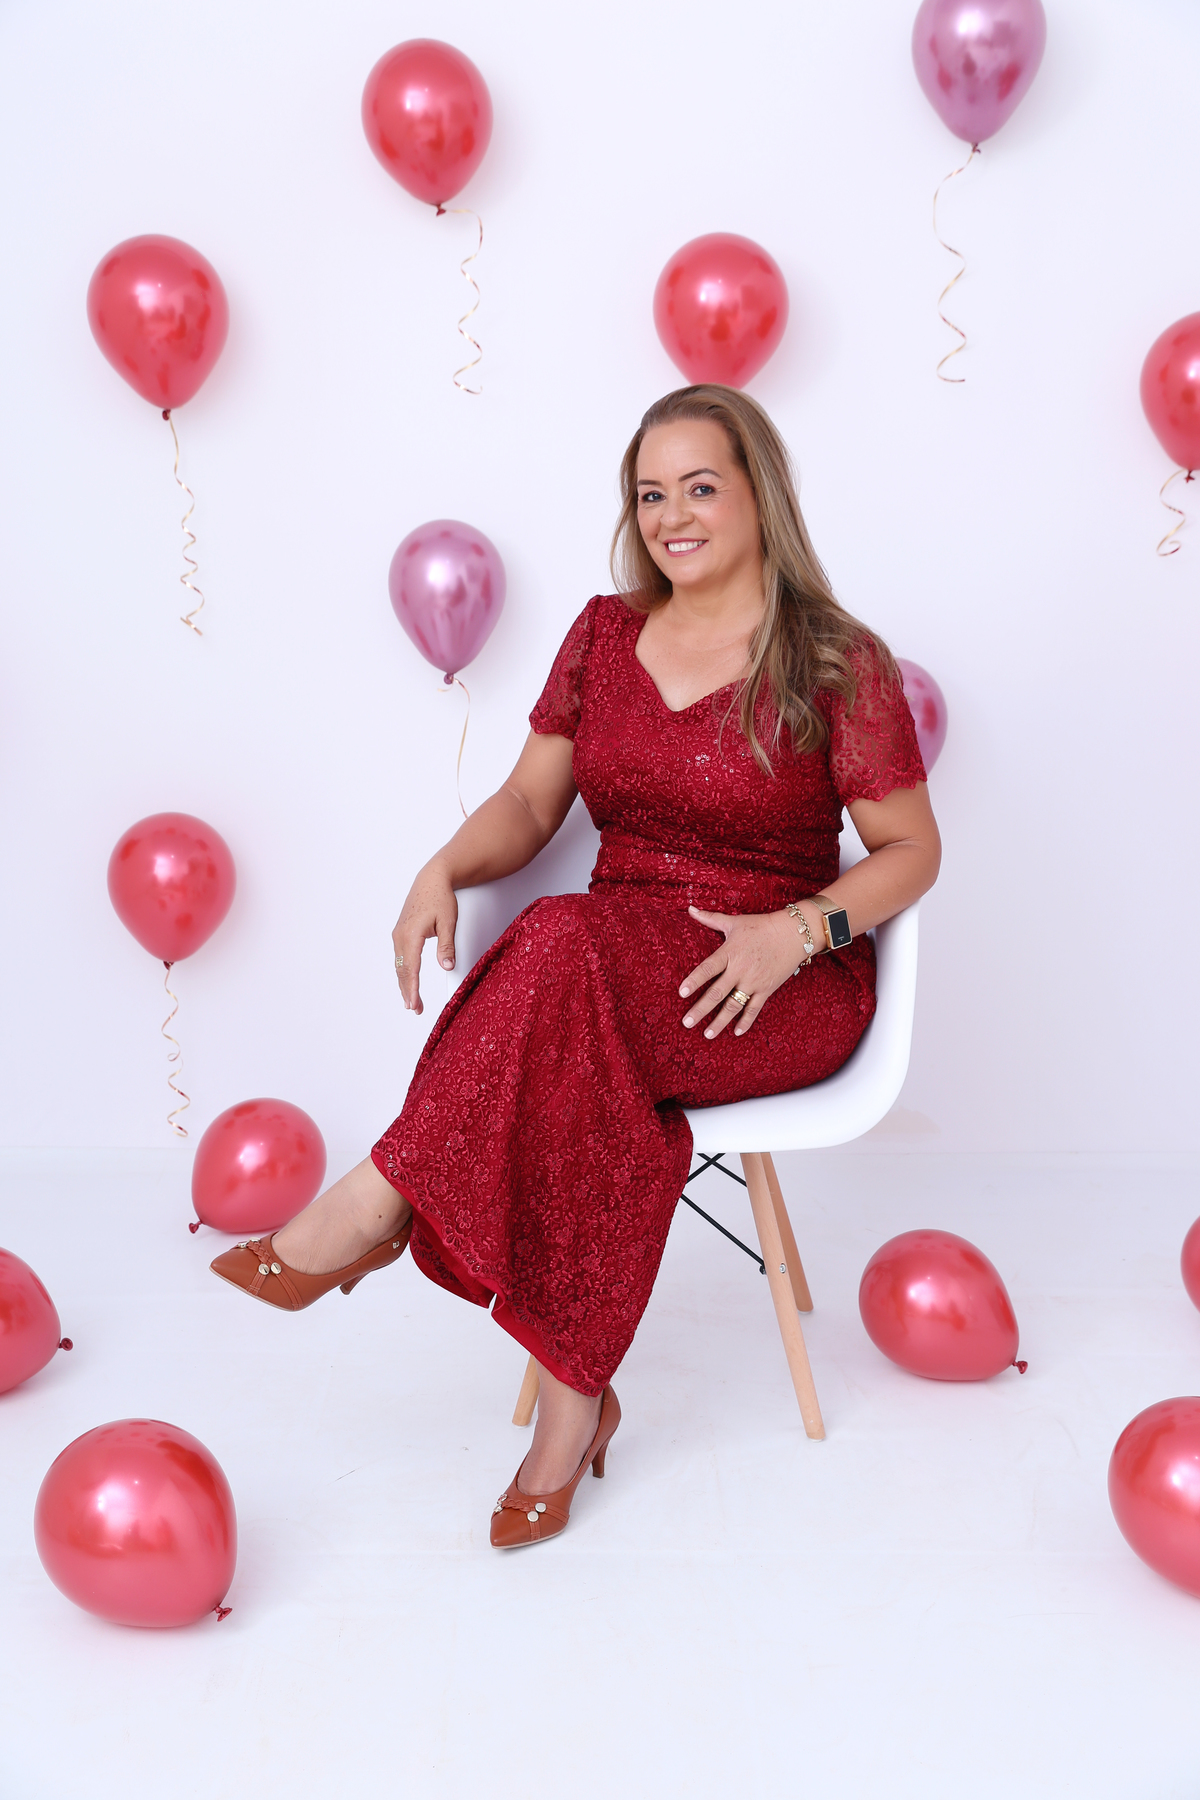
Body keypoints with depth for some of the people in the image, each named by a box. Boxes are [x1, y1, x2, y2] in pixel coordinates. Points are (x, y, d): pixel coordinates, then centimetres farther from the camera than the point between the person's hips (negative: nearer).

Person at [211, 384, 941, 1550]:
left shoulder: (835, 662, -3)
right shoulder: (605, 633, 10)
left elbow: (912, 850, 0)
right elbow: (529, 803, 9)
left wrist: (799, 930, -19)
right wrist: (445, 869, -13)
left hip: (779, 986, -3)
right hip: (614, 962, 3)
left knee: (567, 955, -34)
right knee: (604, 1091, -33)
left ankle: (377, 1206, -23)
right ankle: (575, 1394, -18)